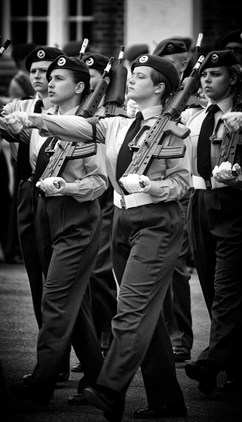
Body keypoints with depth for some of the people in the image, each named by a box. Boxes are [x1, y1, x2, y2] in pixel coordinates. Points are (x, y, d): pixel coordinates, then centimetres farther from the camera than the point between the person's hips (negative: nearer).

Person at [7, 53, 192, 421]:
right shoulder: (117, 126, 12)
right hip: (123, 221, 7)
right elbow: (79, 127, -1)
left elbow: (182, 181, -5)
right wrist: (33, 119, -14)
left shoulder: (172, 130, -5)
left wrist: (151, 186, -23)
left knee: (132, 309, -15)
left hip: (156, 222, -7)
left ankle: (110, 391, -22)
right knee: (146, 314, 9)